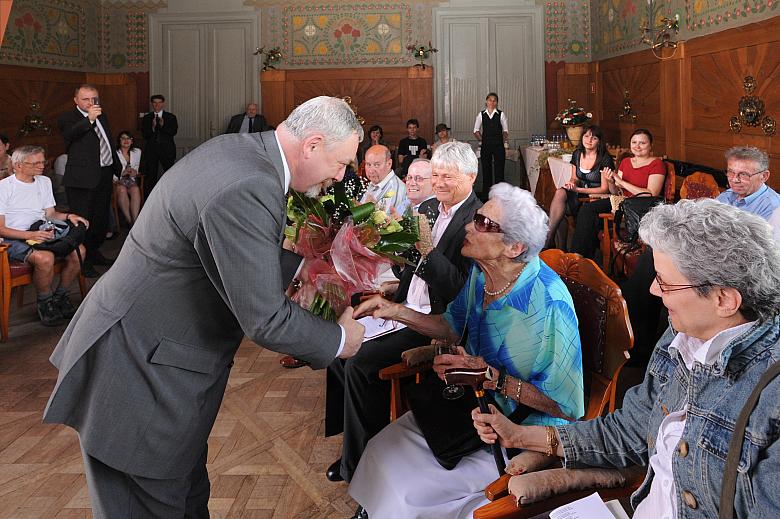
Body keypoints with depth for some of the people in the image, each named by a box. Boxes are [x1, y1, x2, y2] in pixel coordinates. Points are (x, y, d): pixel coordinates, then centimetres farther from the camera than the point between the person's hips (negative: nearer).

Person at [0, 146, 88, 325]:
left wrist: (68, 216, -2)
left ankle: (59, 296, -2)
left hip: (42, 233, 6)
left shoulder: (44, 181, 16)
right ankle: (45, 303, -11)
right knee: (45, 257, -37)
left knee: (78, 250, -22)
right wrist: (30, 235, -23)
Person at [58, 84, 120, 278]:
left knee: (101, 219, 16)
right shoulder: (68, 118, -4)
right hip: (83, 179, -7)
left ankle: (94, 253, 32)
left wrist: (116, 170, 24)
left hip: (105, 176, 7)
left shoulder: (102, 117, 18)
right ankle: (82, 261, 3)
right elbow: (68, 134, -25)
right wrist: (89, 119, -33)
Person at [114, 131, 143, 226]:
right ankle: (129, 221, -37)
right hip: (117, 181, -2)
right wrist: (122, 173, -16)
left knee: (136, 189, -33)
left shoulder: (137, 152, 20)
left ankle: (135, 221, -41)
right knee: (122, 190, -37)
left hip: (131, 180, 3)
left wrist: (134, 172, 0)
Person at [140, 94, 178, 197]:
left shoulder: (171, 117, 7)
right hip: (151, 149, 1)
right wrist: (152, 128, -18)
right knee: (150, 175, 0)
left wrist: (163, 126, -22)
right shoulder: (146, 118, 10)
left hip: (167, 150, -1)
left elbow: (174, 131, -7)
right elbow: (144, 134, 0)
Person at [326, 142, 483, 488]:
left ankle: (362, 466, -2)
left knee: (360, 364, -21)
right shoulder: (427, 208, 11)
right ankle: (351, 437, 16)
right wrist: (398, 289, 1)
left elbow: (460, 290, -22)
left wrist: (428, 248, -27)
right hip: (408, 307, 9)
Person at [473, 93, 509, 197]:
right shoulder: (481, 114, 5)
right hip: (485, 146, 1)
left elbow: (505, 131, 6)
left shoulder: (501, 114, 2)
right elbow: (476, 130, 13)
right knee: (486, 169, 5)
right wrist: (482, 139, 2)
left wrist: (506, 144, -2)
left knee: (499, 169, -1)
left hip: (498, 145, -1)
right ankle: (486, 193, 13)